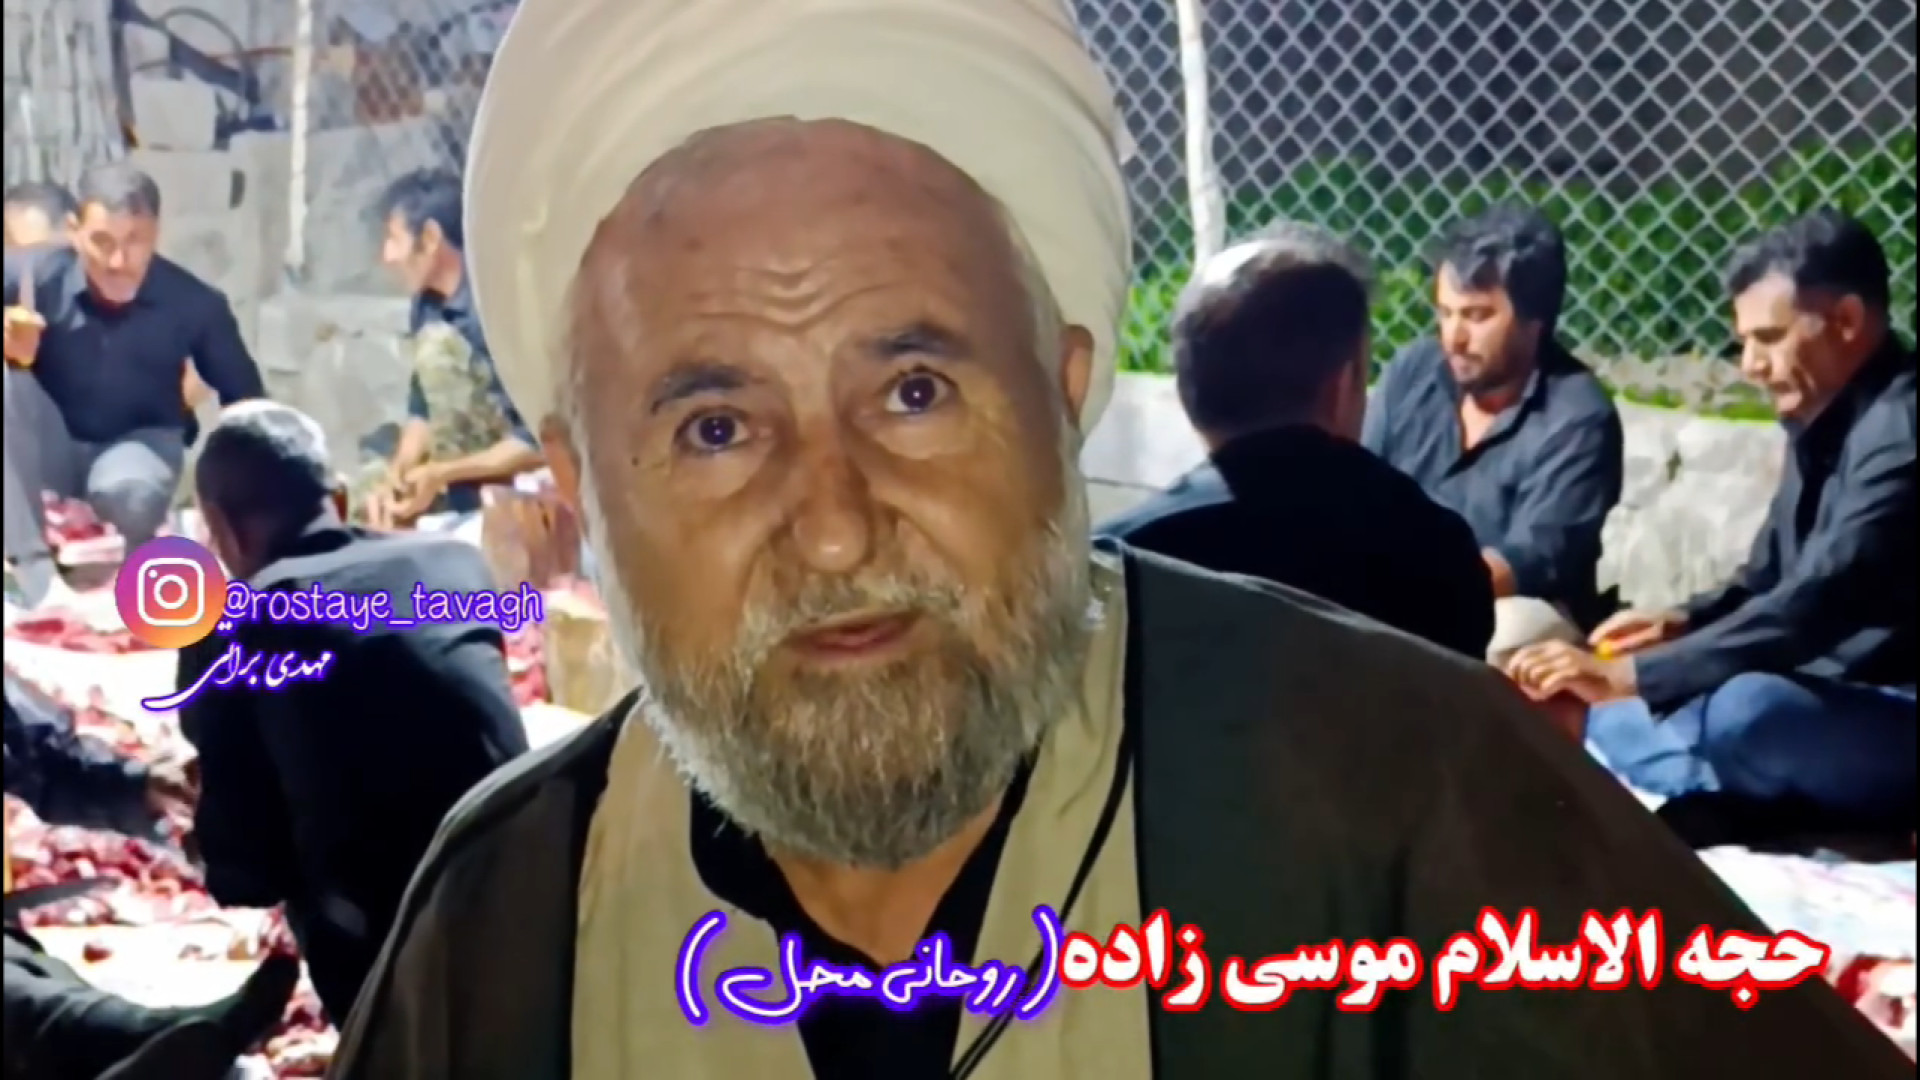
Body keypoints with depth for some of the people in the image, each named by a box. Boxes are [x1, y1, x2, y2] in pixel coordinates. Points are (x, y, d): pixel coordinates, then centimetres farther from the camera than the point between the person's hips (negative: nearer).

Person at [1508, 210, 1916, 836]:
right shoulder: (1826, 420, 9)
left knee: (1746, 711, -38)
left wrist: (1628, 676, -32)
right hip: (1827, 693, 9)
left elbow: (1815, 603, -30)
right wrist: (1683, 622, -2)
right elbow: (1771, 583, 18)